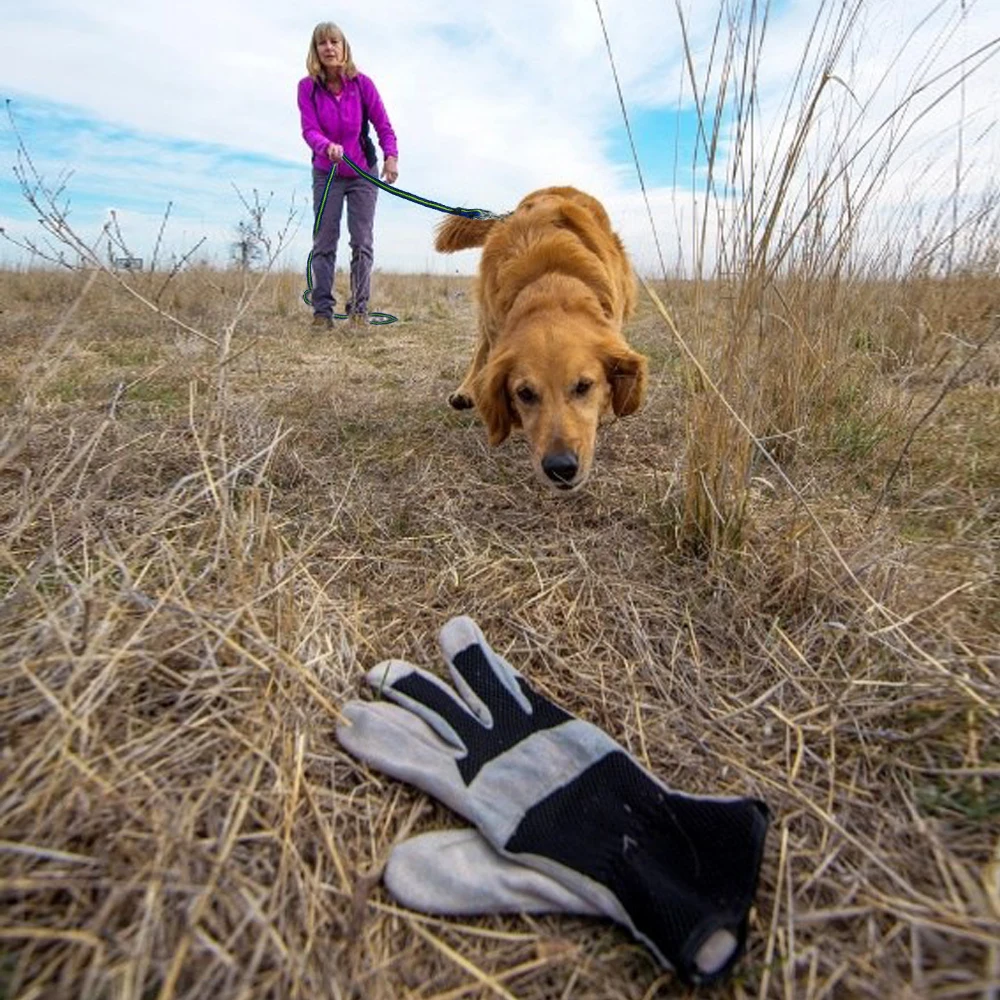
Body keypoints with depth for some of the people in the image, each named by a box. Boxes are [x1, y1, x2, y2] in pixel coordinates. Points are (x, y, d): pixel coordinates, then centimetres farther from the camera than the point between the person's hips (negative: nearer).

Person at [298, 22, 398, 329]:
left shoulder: (362, 83, -8)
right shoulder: (308, 87, -9)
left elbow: (383, 125, -7)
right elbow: (309, 130, -17)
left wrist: (391, 156, -25)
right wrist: (327, 146, -39)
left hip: (363, 173, 0)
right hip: (326, 173, 0)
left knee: (362, 243, -3)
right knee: (324, 242, -3)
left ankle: (359, 310, 3)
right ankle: (322, 310, 1)